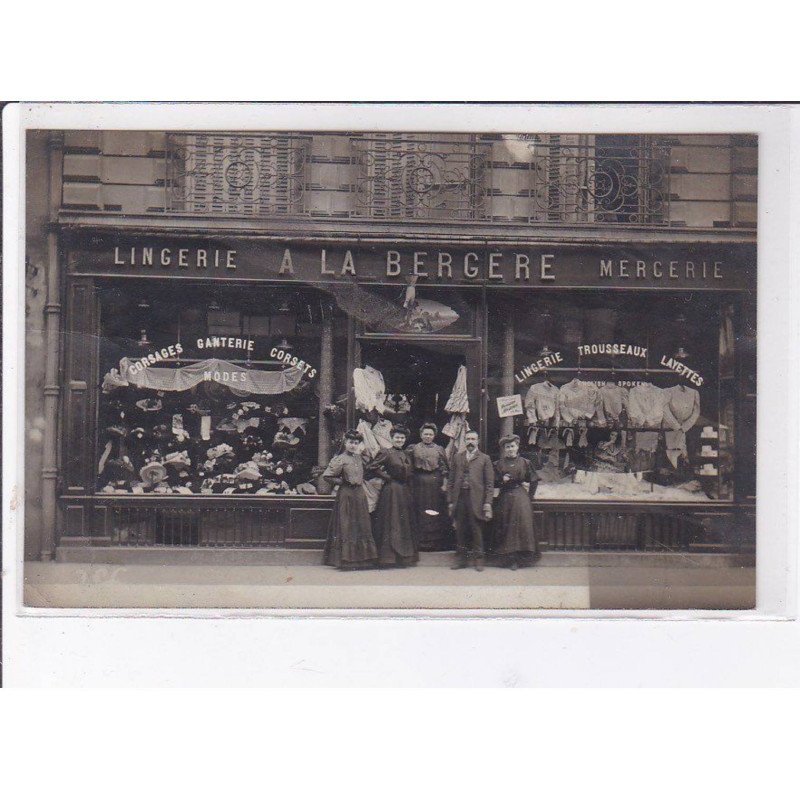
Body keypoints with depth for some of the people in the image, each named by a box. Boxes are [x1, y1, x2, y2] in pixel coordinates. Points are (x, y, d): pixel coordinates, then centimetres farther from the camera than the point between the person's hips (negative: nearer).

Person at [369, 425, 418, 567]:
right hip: (392, 490, -7)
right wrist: (387, 477, -9)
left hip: (404, 492, 8)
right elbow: (372, 468, -13)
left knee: (404, 523, 9)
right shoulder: (386, 452, -8)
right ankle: (389, 556, -1)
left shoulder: (406, 455, 14)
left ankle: (403, 556, 15)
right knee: (391, 523, -5)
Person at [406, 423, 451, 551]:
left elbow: (444, 468, 5)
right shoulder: (413, 449, 6)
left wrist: (444, 484, -3)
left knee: (436, 511, 1)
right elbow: (409, 467, 4)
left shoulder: (439, 449, 7)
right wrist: (409, 484, -3)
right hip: (419, 482, 0)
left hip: (435, 482, 0)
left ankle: (437, 541, 8)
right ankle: (421, 541, 5)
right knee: (420, 511, 0)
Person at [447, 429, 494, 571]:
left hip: (476, 500, -3)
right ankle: (461, 558, 14)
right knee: (460, 530, 5)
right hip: (459, 498, 3)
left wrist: (488, 503, -6)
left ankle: (478, 559, 8)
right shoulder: (457, 457, 14)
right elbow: (451, 481, 12)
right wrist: (450, 501, 6)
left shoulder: (484, 459, 6)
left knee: (476, 530, 0)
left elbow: (489, 483, 2)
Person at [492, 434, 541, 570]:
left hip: (521, 499, 0)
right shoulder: (499, 464, 6)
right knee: (507, 527, -2)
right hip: (505, 500, 1)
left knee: (523, 524, -8)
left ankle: (522, 556, 0)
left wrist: (529, 495, 2)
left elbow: (534, 481, 9)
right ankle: (510, 559, 2)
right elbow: (494, 483, 7)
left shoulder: (525, 463, 5)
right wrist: (502, 480, -11)